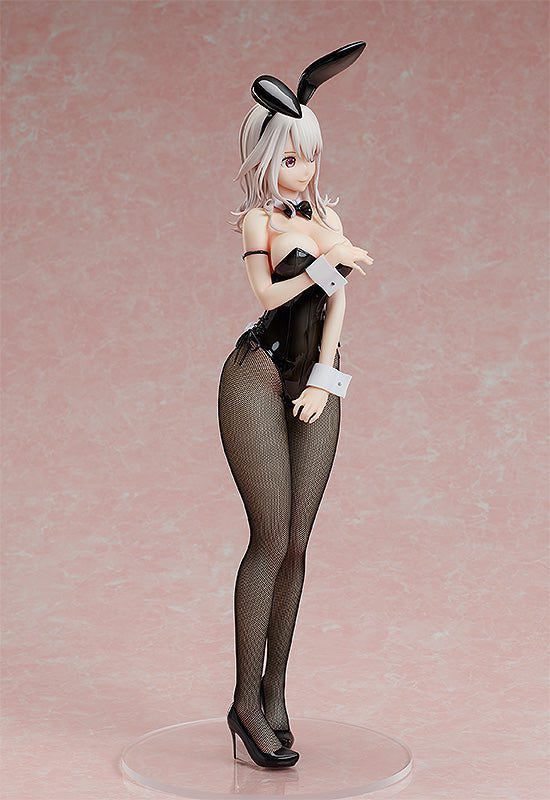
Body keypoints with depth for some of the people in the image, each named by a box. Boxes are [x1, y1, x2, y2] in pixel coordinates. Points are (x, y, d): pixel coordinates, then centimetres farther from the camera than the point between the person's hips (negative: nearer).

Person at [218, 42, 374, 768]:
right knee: (272, 540, -9)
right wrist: (331, 259, -12)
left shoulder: (325, 213, 13)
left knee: (296, 544, 4)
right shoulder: (258, 220, -2)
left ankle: (273, 694, 13)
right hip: (257, 380, -5)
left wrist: (324, 378, -7)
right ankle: (247, 702, -1)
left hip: (314, 386, 5)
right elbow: (267, 293, -19)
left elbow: (339, 296, 3)